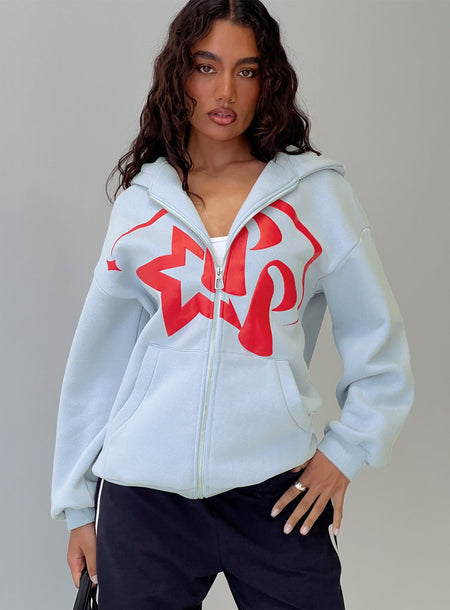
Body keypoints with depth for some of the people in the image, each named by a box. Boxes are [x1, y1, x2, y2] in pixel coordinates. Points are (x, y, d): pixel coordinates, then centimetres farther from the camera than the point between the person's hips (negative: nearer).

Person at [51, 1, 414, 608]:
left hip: (277, 490, -1)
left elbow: (379, 343, 7)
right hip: (144, 495, 2)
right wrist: (77, 502, 10)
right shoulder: (140, 200, 6)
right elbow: (98, 356, 9)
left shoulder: (319, 191, 2)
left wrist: (344, 450, -2)